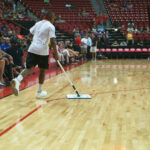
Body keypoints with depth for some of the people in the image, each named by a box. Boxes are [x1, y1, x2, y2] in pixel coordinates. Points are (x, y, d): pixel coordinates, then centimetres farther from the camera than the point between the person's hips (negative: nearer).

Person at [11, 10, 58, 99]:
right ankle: (39, 92, 20)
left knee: (29, 68, -2)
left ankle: (17, 80, -33)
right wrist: (56, 53, -6)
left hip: (32, 49, 4)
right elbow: (53, 41, -13)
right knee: (42, 70, 13)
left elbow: (30, 33, 23)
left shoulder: (38, 23, 16)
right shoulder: (51, 26, -3)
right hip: (43, 51, -4)